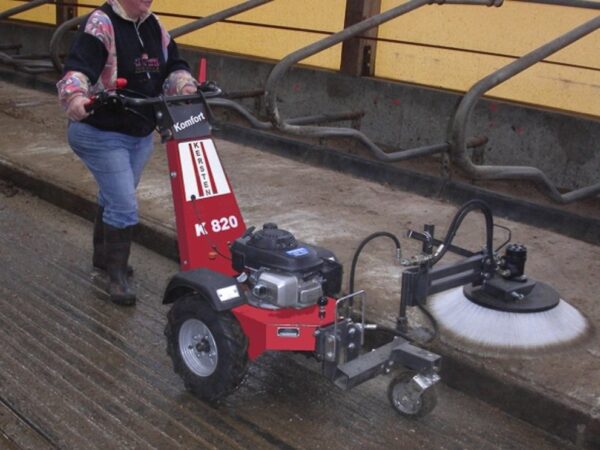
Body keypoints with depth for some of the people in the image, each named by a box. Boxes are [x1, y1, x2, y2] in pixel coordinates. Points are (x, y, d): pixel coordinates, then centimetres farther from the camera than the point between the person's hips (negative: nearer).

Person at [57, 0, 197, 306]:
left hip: (142, 134, 8)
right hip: (101, 134, -7)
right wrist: (75, 95, -52)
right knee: (125, 205, -10)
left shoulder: (154, 26, 6)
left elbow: (173, 66, 6)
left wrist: (185, 87, -16)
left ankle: (103, 255, 41)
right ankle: (117, 275, 5)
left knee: (113, 198, 22)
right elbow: (77, 67, -31)